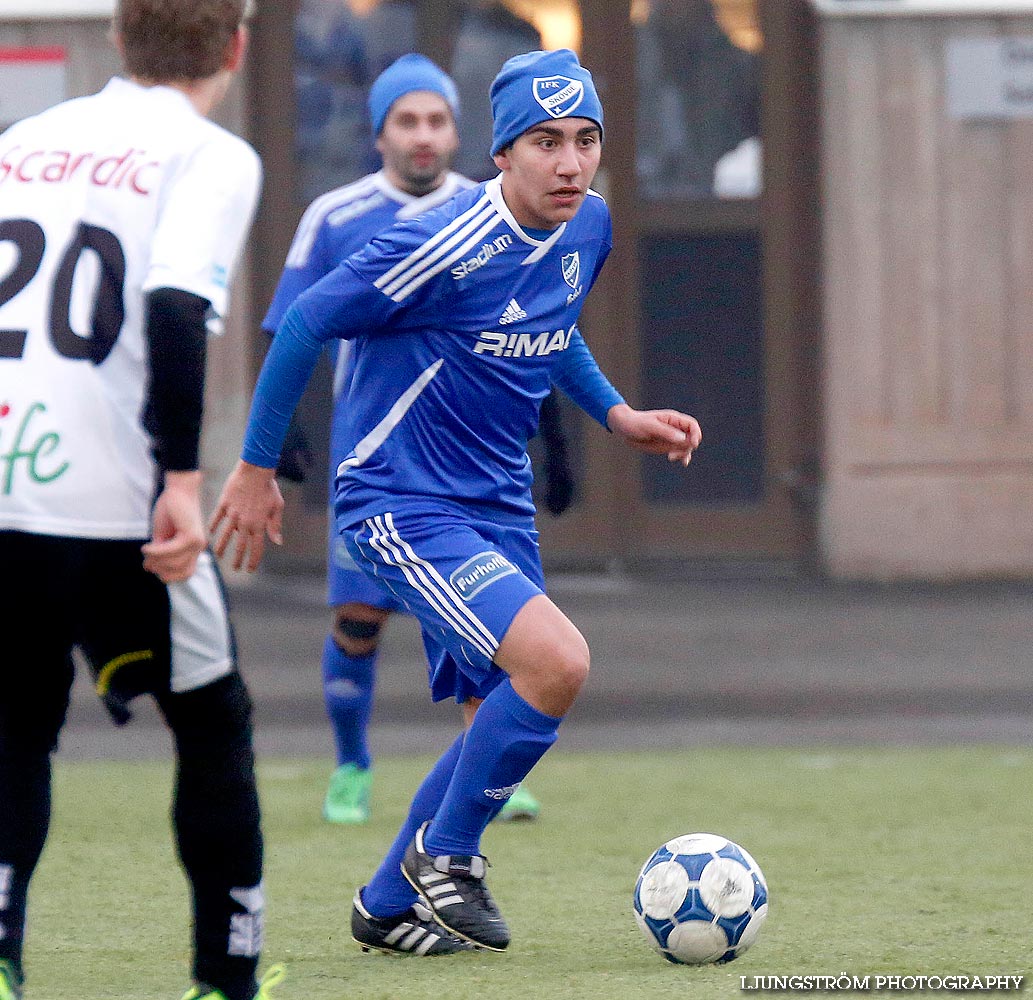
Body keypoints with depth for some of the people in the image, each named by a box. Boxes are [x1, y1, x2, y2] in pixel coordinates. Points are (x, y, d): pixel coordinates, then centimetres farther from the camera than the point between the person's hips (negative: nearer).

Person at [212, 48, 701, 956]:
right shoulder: (450, 247, -23)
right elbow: (304, 326, -14)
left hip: (498, 508, 9)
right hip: (402, 507, -8)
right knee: (557, 662, -24)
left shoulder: (589, 226, 1)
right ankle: (445, 852, -3)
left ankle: (389, 905, 30)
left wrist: (618, 415, 10)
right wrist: (257, 469, -7)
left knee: (510, 722, 11)